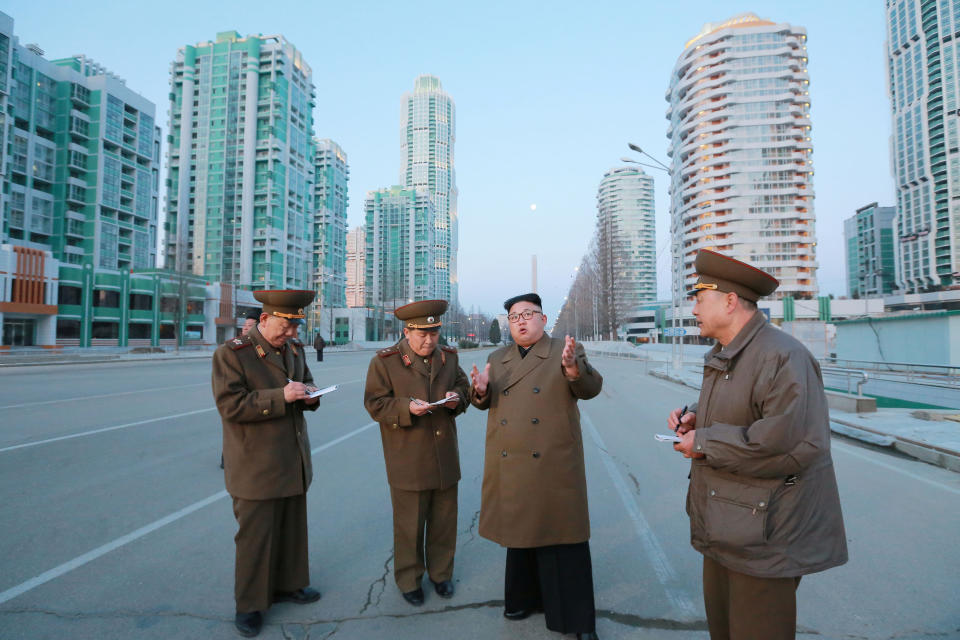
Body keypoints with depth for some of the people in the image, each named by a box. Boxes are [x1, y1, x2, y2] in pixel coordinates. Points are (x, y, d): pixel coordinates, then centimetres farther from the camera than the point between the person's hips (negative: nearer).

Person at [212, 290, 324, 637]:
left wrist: (308, 394, -4)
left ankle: (288, 584, 38)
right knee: (255, 535, 6)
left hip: (294, 461, 6)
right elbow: (230, 405, -20)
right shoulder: (231, 353, -14)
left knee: (293, 528, 18)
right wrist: (280, 397, -28)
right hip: (256, 464, -6)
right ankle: (249, 604, 26)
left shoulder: (294, 348, 7)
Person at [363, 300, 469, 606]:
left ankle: (441, 573, 37)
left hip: (445, 457, 4)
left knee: (444, 521, 16)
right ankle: (409, 580, 31)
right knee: (409, 526, 10)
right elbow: (374, 404, -8)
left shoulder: (448, 356, 6)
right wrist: (407, 407, -24)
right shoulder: (384, 362, -8)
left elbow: (463, 386, 17)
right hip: (408, 462, -4)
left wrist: (456, 398, -6)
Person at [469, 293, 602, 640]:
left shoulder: (566, 351, -3)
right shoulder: (497, 359, 10)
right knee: (519, 530, 19)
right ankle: (524, 598, 40)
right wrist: (481, 390, -16)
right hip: (511, 465, 4)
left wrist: (572, 367, -36)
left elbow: (590, 388, -15)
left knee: (563, 537, 6)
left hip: (554, 464, -4)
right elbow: (485, 403, 8)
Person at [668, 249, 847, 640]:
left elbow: (794, 444, -30)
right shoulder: (720, 358, 11)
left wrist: (705, 442, -21)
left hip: (764, 534, -9)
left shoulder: (783, 357, -20)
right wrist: (696, 420, 3)